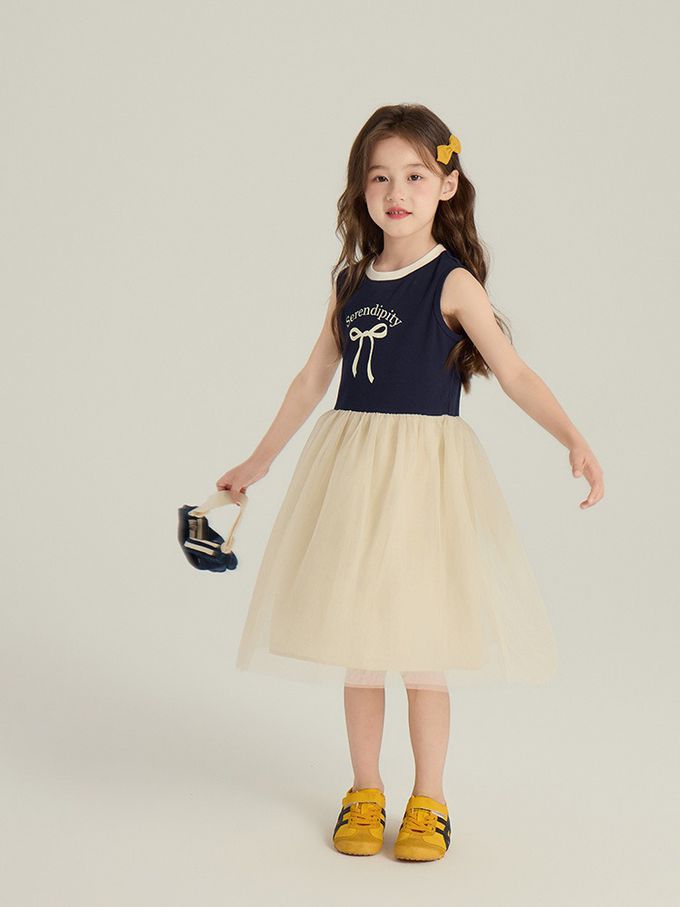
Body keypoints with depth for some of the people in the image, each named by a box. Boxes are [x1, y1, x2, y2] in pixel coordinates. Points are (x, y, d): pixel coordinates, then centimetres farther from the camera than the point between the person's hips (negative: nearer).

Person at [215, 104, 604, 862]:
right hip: (349, 463, 4)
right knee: (357, 638, 9)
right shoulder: (351, 281, 7)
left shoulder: (452, 283, -6)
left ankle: (429, 799, 18)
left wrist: (573, 438, -29)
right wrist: (259, 461, 23)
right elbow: (314, 378, 17)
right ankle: (364, 791, 24)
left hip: (423, 466, -4)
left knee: (420, 642, 2)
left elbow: (515, 374, -13)